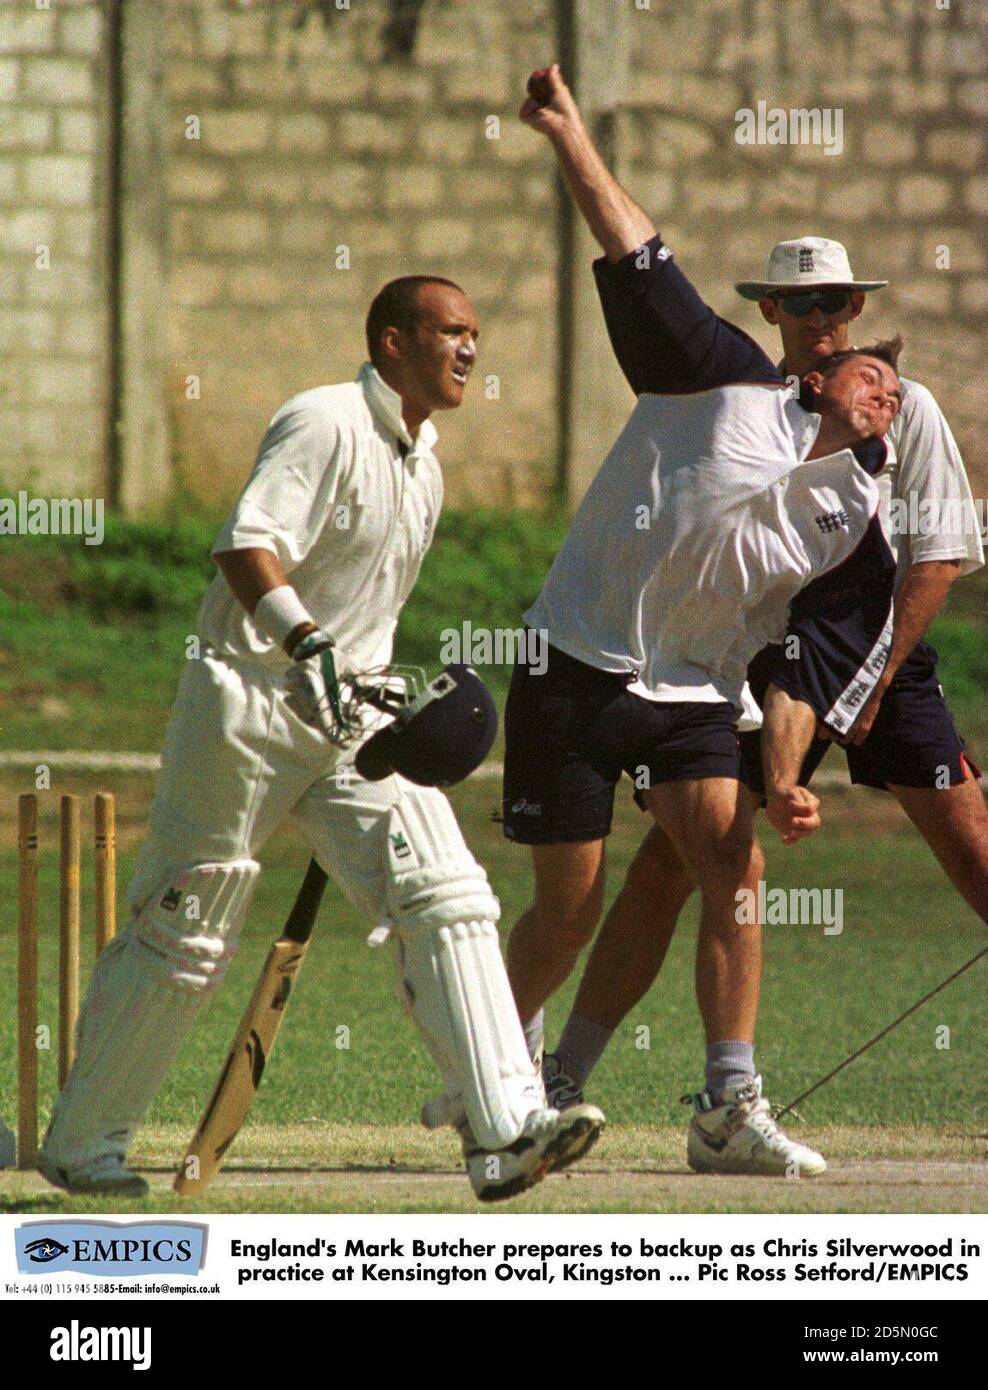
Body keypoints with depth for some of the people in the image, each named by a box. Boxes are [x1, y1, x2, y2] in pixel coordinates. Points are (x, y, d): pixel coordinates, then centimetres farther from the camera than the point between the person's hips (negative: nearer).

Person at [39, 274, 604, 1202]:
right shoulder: (327, 425, -13)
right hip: (249, 705, -7)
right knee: (182, 937, 1)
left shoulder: (421, 464, 15)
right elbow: (248, 542, -26)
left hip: (351, 716, 8)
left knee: (445, 897, -11)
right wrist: (306, 644, -38)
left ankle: (503, 1129, -19)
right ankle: (81, 1141, 17)